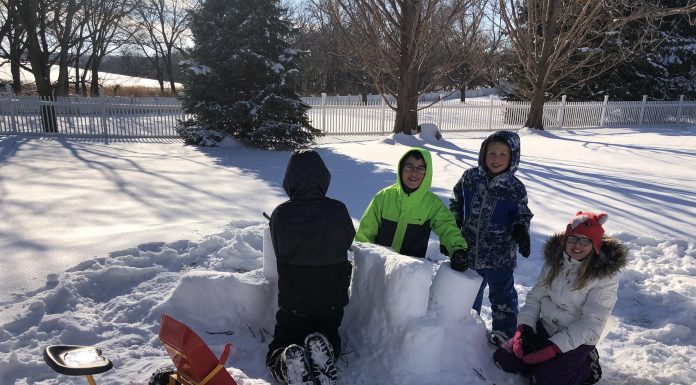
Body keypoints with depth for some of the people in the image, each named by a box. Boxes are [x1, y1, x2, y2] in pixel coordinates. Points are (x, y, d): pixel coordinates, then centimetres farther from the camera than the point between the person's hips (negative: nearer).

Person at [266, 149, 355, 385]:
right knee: (329, 337, 26)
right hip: (331, 300, 1)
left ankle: (288, 364, -21)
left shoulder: (280, 214, -14)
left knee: (278, 351, 15)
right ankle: (323, 352, -11)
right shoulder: (338, 210, -13)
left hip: (292, 301, -1)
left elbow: (280, 253, 1)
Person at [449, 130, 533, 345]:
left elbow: (522, 216, 4)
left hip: (500, 255, -3)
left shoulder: (515, 189, -9)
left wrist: (521, 232, -17)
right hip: (469, 250, 3)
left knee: (502, 293, 11)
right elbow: (456, 205, 6)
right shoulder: (470, 177, -4)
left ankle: (504, 330, 31)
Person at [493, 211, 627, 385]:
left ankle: (586, 366, 6)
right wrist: (524, 326, -14)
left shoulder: (606, 275, -19)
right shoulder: (555, 259, -4)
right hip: (544, 328, 5)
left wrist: (554, 346, -25)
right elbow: (536, 295, 1)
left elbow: (591, 323, -21)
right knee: (503, 359, -4)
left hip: (576, 340, -5)